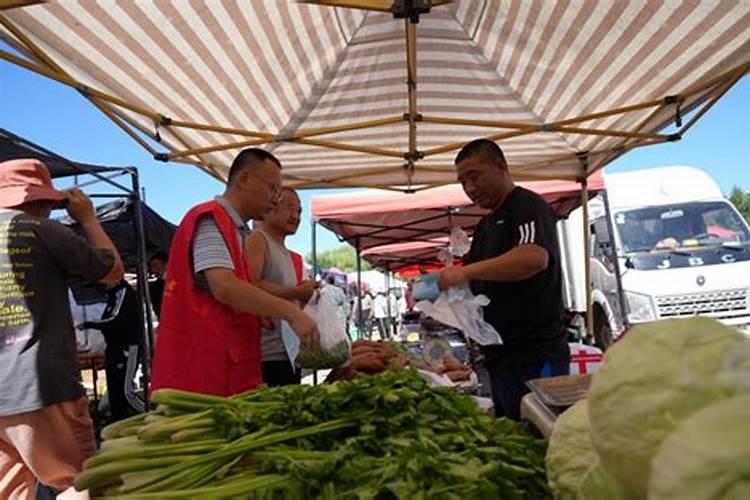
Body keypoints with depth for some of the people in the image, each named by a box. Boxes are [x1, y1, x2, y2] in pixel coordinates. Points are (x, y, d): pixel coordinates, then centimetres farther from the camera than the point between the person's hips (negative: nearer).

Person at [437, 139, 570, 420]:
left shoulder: (527, 205, -9)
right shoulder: (485, 225, 19)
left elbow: (535, 257, -29)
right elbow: (473, 283, 23)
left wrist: (465, 271, -27)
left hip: (535, 358, -9)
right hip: (501, 358, 9)